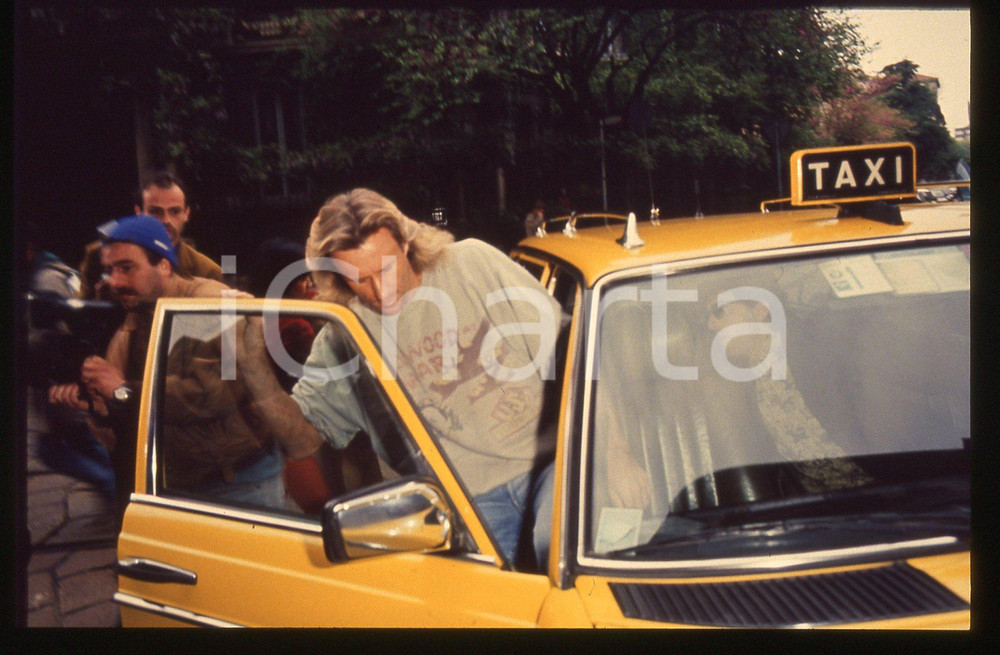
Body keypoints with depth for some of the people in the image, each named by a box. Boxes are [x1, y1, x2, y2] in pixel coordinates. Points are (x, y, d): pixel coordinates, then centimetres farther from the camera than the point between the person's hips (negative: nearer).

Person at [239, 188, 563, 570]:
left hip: (549, 460, -1)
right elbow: (303, 441, 2)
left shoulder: (473, 263, 1)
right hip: (473, 499, 1)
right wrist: (255, 368, -13)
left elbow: (562, 345, 5)